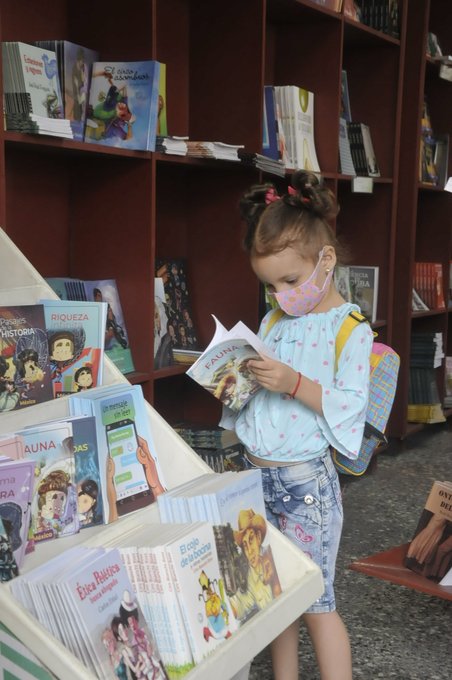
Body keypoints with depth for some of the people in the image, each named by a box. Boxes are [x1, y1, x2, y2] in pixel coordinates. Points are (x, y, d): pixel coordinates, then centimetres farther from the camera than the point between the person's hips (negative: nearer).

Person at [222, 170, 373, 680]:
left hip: (305, 482, -6)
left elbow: (350, 407, -16)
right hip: (258, 475, 6)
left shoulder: (351, 331, -10)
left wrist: (296, 384, -26)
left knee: (313, 601, 1)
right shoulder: (273, 321, 9)